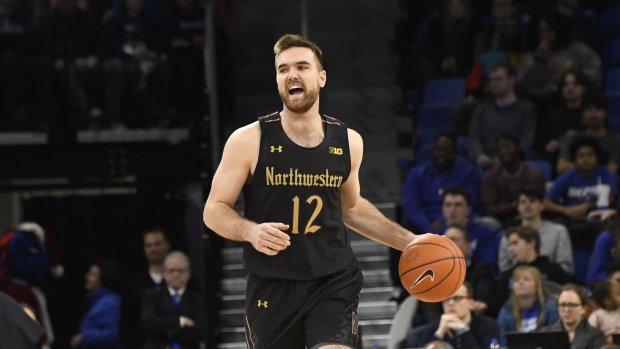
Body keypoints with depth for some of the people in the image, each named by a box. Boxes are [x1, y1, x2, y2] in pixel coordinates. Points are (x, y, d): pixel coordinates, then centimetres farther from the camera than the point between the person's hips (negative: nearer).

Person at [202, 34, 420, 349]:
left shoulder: (348, 142, 5)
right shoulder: (249, 141, -6)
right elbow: (214, 210, -3)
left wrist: (407, 242, 16)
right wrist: (251, 231, -24)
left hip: (334, 282, 1)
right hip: (272, 285, -1)